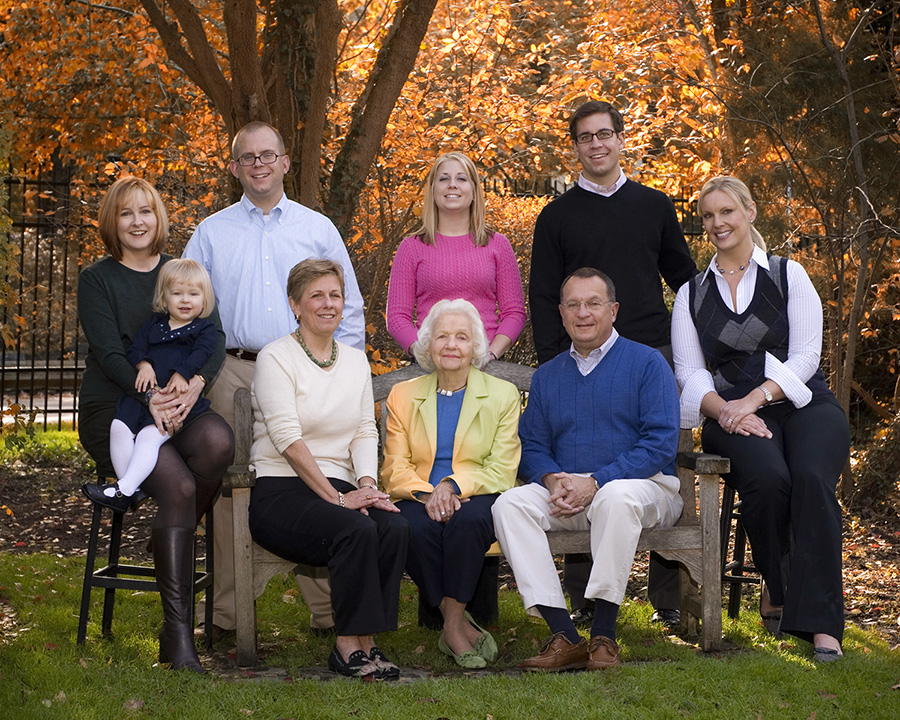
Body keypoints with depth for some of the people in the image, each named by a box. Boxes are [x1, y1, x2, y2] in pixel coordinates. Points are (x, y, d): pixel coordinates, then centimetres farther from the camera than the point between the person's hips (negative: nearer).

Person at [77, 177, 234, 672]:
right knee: (178, 484, -30)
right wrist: (149, 396, -26)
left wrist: (194, 384, -19)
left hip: (177, 404, 3)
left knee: (218, 441, -34)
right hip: (111, 408, -3)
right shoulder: (96, 279, 7)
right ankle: (177, 631, -27)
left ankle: (171, 543, -10)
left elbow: (214, 342, 4)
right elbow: (108, 352, -7)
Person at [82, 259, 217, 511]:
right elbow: (134, 349, 17)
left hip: (179, 398, -5)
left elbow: (201, 354, -7)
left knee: (150, 434, -28)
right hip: (144, 394, 5)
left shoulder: (205, 330, 11)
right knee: (119, 426, -19)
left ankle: (123, 490, -31)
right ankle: (130, 491, -15)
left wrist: (183, 374, -25)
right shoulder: (153, 325, 24)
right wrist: (144, 365, -6)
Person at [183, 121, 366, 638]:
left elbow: (350, 309, 15)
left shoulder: (319, 230, 13)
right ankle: (228, 613, 6)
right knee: (232, 493, -1)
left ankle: (329, 610, 3)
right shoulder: (211, 233, 13)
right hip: (234, 376, 0)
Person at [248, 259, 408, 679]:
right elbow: (288, 438, -13)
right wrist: (336, 497, -19)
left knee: (394, 526, -26)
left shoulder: (356, 361, 17)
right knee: (357, 529, -32)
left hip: (337, 488, 5)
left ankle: (366, 641, -18)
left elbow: (366, 432, 10)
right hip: (280, 490, -5)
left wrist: (366, 484, -10)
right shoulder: (276, 357, -3)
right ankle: (349, 645, -20)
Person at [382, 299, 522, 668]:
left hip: (478, 498, -1)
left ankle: (453, 629, -23)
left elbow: (501, 471, 0)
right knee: (415, 528, -34)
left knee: (466, 520, -37)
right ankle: (462, 624, -23)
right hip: (419, 498, 2)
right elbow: (395, 469, 6)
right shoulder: (403, 396, 14)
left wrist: (453, 485, -19)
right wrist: (427, 494, -16)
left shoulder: (502, 395, 8)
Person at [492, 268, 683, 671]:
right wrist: (553, 481, -10)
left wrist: (596, 482, -18)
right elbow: (532, 445, 15)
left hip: (646, 488, -4)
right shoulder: (547, 375, 19)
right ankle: (564, 637, -30)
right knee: (510, 503, -25)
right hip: (566, 497, 4)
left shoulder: (646, 363, 3)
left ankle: (603, 636, -32)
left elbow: (660, 444, -8)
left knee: (618, 496, -39)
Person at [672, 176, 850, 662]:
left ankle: (819, 621, -33)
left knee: (812, 478, -33)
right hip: (732, 413, 1)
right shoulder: (691, 294, 17)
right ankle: (775, 589, -10)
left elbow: (805, 356, 1)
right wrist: (724, 409, -13)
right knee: (768, 478, -33)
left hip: (801, 403, 0)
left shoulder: (788, 275, 11)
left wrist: (756, 397, -15)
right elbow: (689, 372, 8)